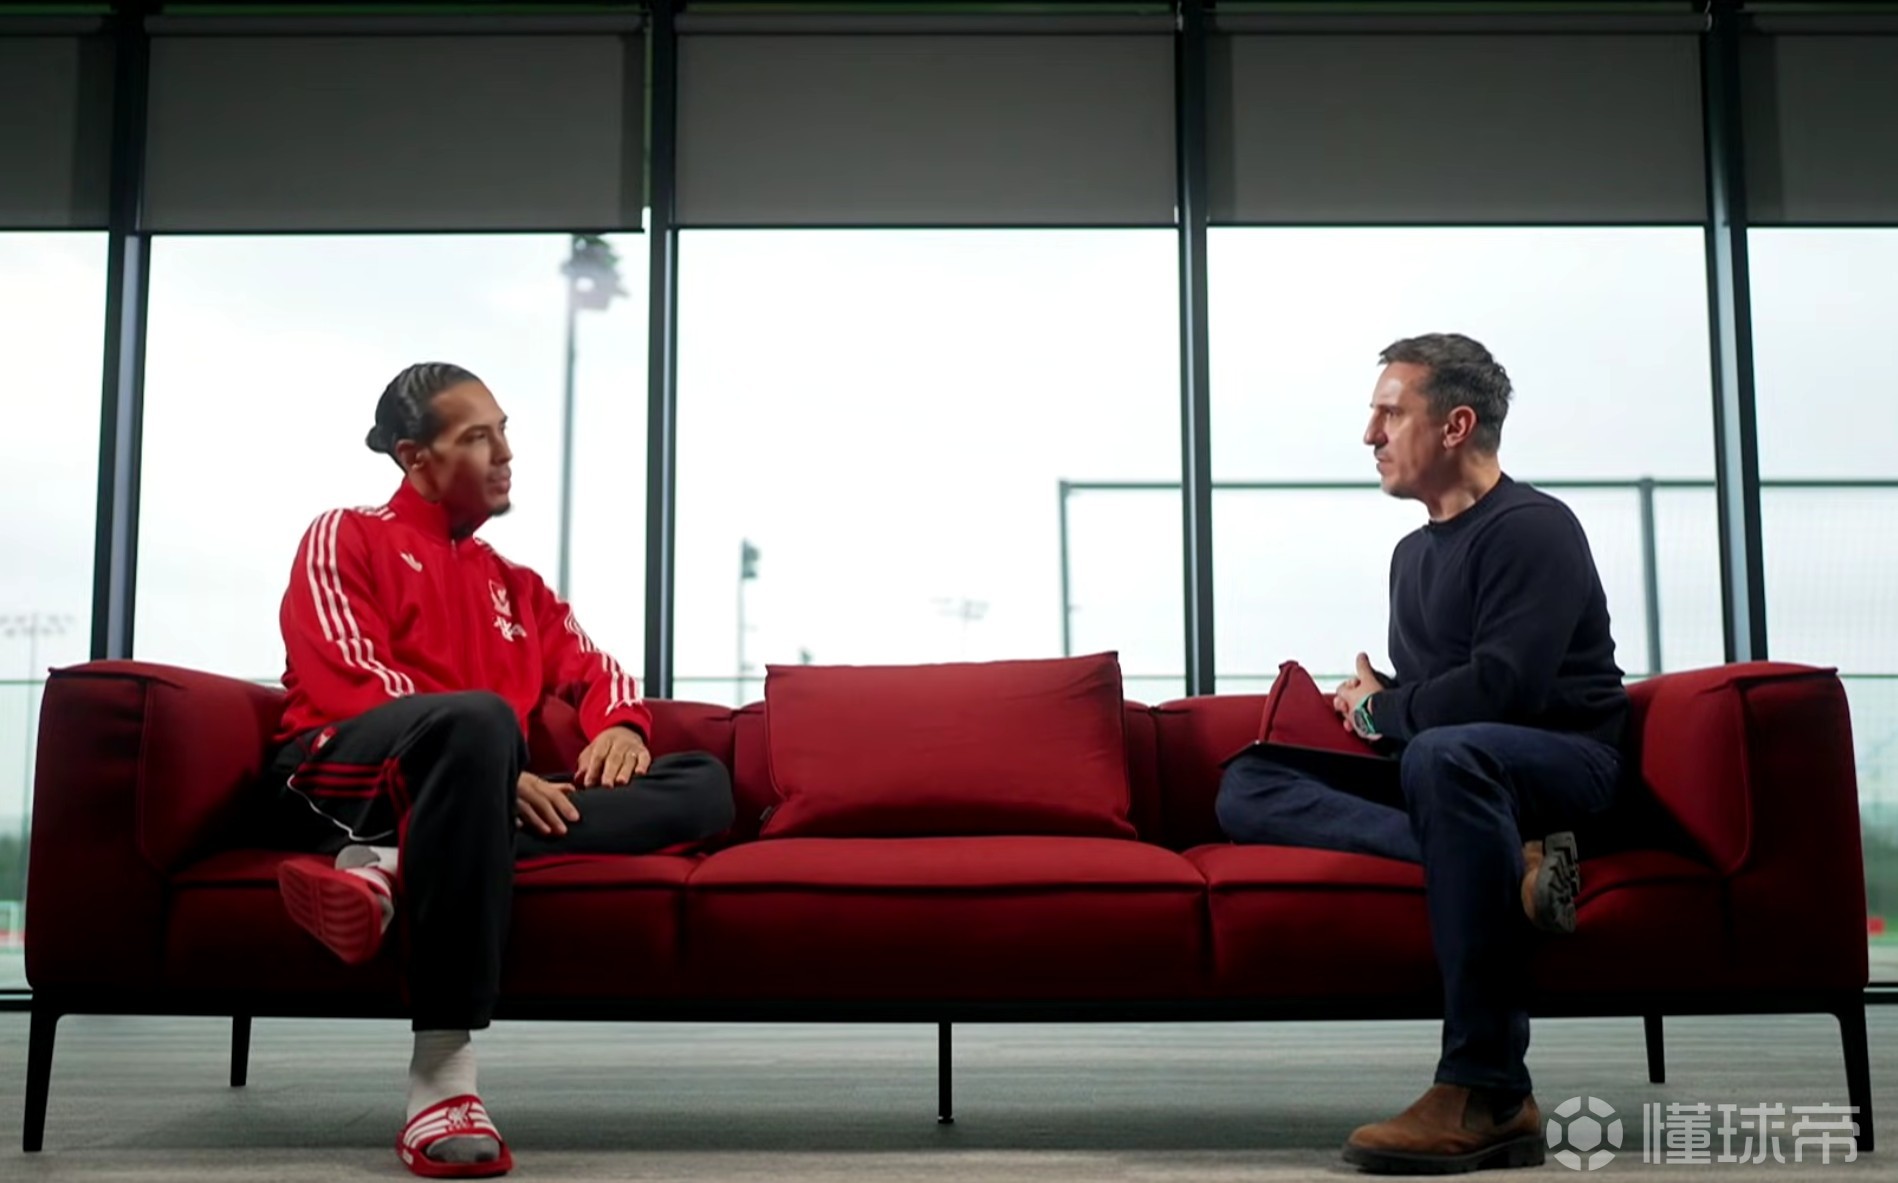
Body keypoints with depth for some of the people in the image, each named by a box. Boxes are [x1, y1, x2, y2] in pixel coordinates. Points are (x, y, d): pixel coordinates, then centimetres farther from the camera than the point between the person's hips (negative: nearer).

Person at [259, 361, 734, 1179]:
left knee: (704, 785, -13)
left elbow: (593, 668, 26)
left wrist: (619, 725, -1)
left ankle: (395, 872, -30)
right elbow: (349, 684, -6)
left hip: (483, 796, 6)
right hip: (343, 784, -5)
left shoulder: (514, 586, 28)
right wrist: (497, 766, -18)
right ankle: (441, 1078, -42)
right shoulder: (345, 538, 10)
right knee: (478, 716, -40)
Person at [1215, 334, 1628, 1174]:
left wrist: (1383, 713, -5)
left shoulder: (1533, 528, -8)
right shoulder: (1413, 552, 20)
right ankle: (1508, 863, -27)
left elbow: (1503, 686, -20)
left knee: (1444, 754, -43)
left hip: (1566, 765, -8)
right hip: (1444, 768, 8)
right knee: (1245, 788, -10)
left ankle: (1489, 1095, -40)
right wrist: (1374, 703, 5)